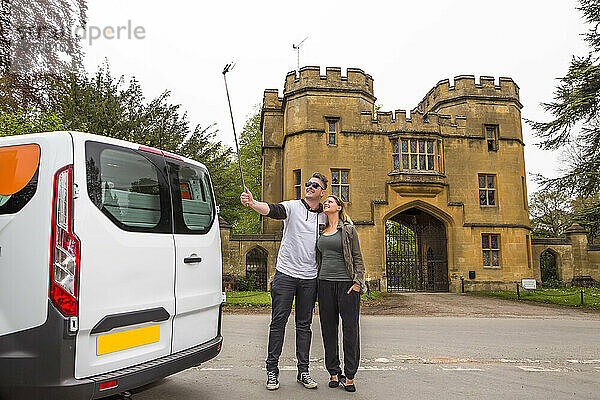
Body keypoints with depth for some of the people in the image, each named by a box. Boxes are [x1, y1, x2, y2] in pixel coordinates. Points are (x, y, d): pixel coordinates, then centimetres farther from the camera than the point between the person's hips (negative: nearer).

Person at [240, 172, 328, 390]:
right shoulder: (293, 207, -2)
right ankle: (272, 369, 14)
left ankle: (303, 370, 20)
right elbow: (270, 209, -21)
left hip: (310, 278, 3)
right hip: (286, 274, -2)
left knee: (304, 324, 10)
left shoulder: (325, 216, 9)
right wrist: (252, 203, -42)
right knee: (278, 321, 1)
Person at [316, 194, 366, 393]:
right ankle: (334, 373, 20)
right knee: (328, 329, 7)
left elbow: (358, 259, 1)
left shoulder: (349, 229, 3)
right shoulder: (321, 231, 15)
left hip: (346, 283, -4)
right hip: (325, 283, 5)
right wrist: (317, 282, 13)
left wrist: (357, 282, -10)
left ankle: (349, 376, 11)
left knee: (350, 329, 0)